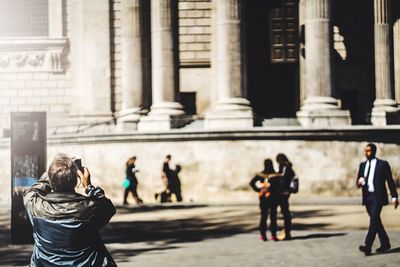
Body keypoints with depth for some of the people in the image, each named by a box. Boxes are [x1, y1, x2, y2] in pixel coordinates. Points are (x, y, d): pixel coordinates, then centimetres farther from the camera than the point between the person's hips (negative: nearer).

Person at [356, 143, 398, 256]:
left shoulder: (383, 164, -1)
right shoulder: (362, 165, 13)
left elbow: (390, 181, -2)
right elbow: (358, 183, 14)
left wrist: (394, 197, -7)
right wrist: (359, 182, -11)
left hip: (377, 197, -6)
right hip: (367, 197, 6)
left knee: (374, 220, -16)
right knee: (376, 221, 13)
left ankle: (367, 246, -24)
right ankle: (385, 244, 26)